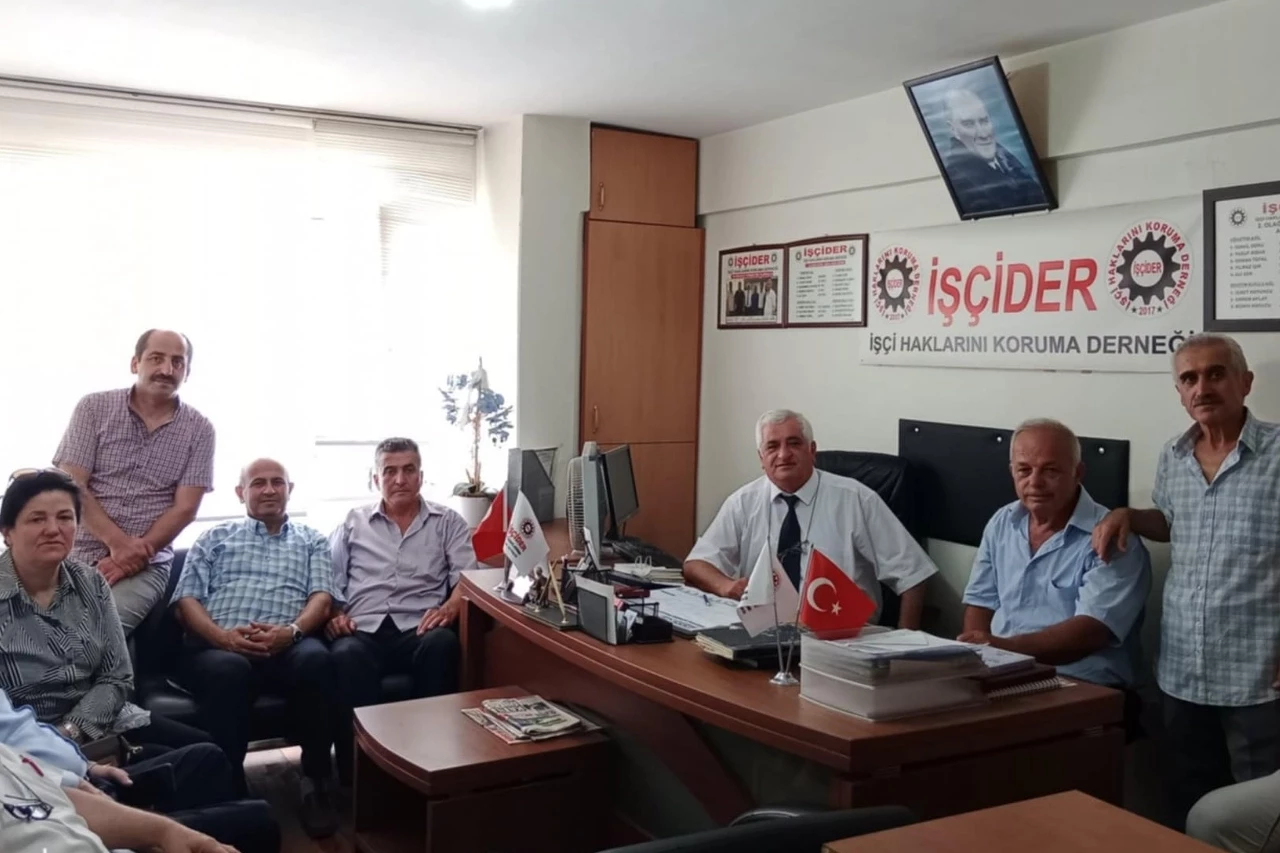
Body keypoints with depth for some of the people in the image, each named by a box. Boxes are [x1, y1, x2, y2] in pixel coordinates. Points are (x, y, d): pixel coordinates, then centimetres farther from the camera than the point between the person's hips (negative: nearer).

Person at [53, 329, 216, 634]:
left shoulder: (199, 429, 4)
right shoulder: (94, 408, 4)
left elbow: (184, 508, -1)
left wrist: (134, 555, -13)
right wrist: (119, 544, -14)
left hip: (146, 565, -1)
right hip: (77, 554, 1)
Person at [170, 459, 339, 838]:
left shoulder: (312, 540, 26)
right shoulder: (214, 537, 25)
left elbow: (322, 598, 10)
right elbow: (186, 601, 12)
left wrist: (292, 630, -14)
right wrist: (222, 635, -10)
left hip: (289, 645, 0)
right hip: (219, 646, 0)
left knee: (316, 660, -37)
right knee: (228, 671, -39)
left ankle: (315, 784, -23)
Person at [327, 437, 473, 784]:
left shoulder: (448, 521, 18)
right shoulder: (352, 523, 23)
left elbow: (466, 575, 5)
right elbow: (328, 578, 16)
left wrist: (449, 607, -15)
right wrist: (332, 613, -5)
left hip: (419, 628, 0)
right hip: (364, 629, 0)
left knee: (442, 645, -37)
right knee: (347, 656, -37)